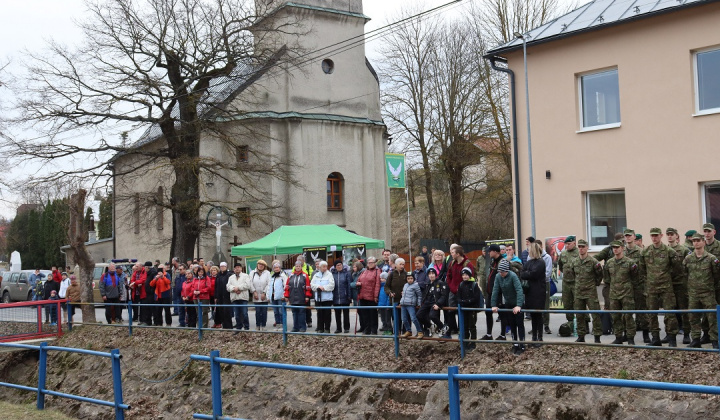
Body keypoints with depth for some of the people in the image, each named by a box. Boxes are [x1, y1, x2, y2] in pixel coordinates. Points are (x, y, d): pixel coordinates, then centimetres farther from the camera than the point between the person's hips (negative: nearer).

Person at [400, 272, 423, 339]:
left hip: (411, 305, -7)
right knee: (404, 319, 7)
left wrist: (419, 304, -4)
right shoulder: (405, 285, 19)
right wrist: (401, 302, 22)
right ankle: (408, 331, 21)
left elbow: (419, 295, 1)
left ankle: (420, 332, -8)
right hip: (403, 304, 7)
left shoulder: (415, 285, -1)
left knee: (413, 319, -15)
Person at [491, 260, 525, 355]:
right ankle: (515, 344, 24)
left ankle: (522, 346, 9)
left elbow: (519, 290, -32)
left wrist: (518, 305, -40)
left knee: (519, 324, 1)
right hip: (508, 303, 5)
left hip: (517, 304, -5)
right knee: (512, 324, 12)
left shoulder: (513, 276, -25)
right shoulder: (498, 276, -10)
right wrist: (494, 305, -15)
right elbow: (495, 290, -9)